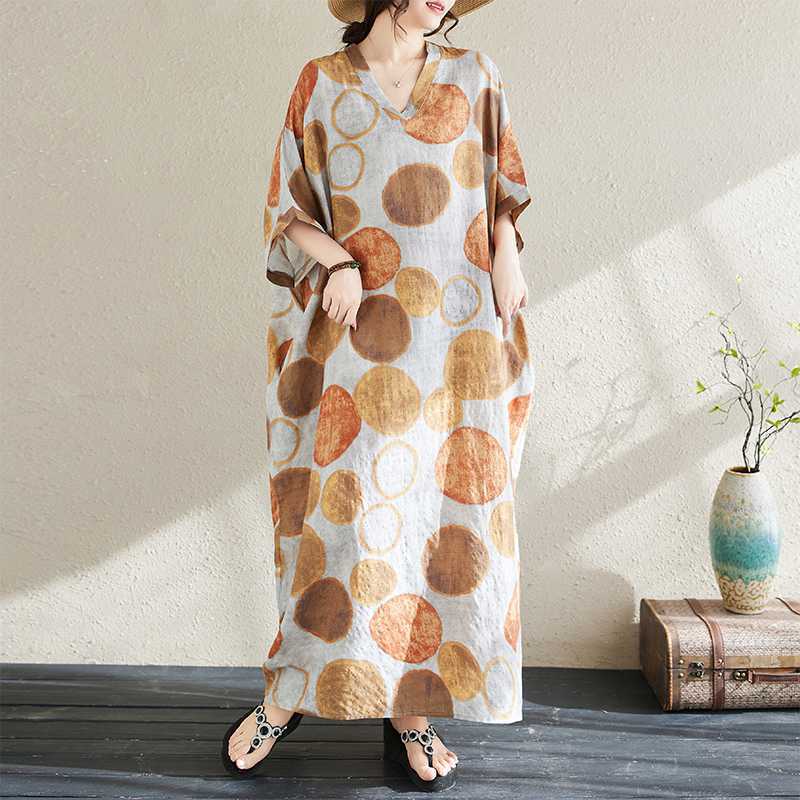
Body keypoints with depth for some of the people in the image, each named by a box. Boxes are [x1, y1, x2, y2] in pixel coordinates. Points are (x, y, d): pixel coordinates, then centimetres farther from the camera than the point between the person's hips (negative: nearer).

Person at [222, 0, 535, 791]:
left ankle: (410, 711, 15)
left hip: (456, 336, 2)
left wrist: (507, 267, -1)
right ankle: (286, 695, 15)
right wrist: (337, 261, -12)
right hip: (359, 334, -2)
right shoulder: (321, 83, 7)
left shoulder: (475, 78, 12)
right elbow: (288, 211, 7)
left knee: (446, 510, 2)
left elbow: (503, 197, 16)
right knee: (348, 505, -5)